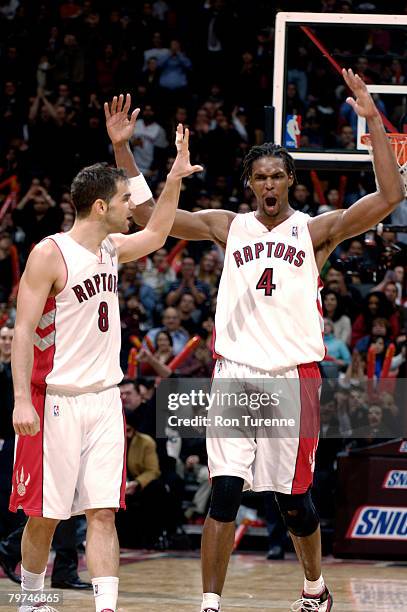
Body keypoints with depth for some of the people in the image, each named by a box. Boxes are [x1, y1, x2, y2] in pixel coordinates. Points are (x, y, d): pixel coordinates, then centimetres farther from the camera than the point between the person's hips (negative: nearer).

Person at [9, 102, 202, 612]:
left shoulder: (111, 248, 11)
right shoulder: (50, 254, -12)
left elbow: (155, 234, 33)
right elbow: (23, 331, -14)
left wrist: (175, 178, 25)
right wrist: (22, 399, -22)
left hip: (104, 399, 6)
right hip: (56, 401, -6)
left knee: (103, 512, -4)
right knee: (45, 515, 2)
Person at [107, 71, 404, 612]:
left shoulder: (315, 230, 2)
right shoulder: (228, 227, 9)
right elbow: (146, 213, 6)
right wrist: (122, 148, -4)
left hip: (294, 377, -1)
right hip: (236, 371, 1)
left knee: (293, 497, 8)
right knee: (225, 492, -9)